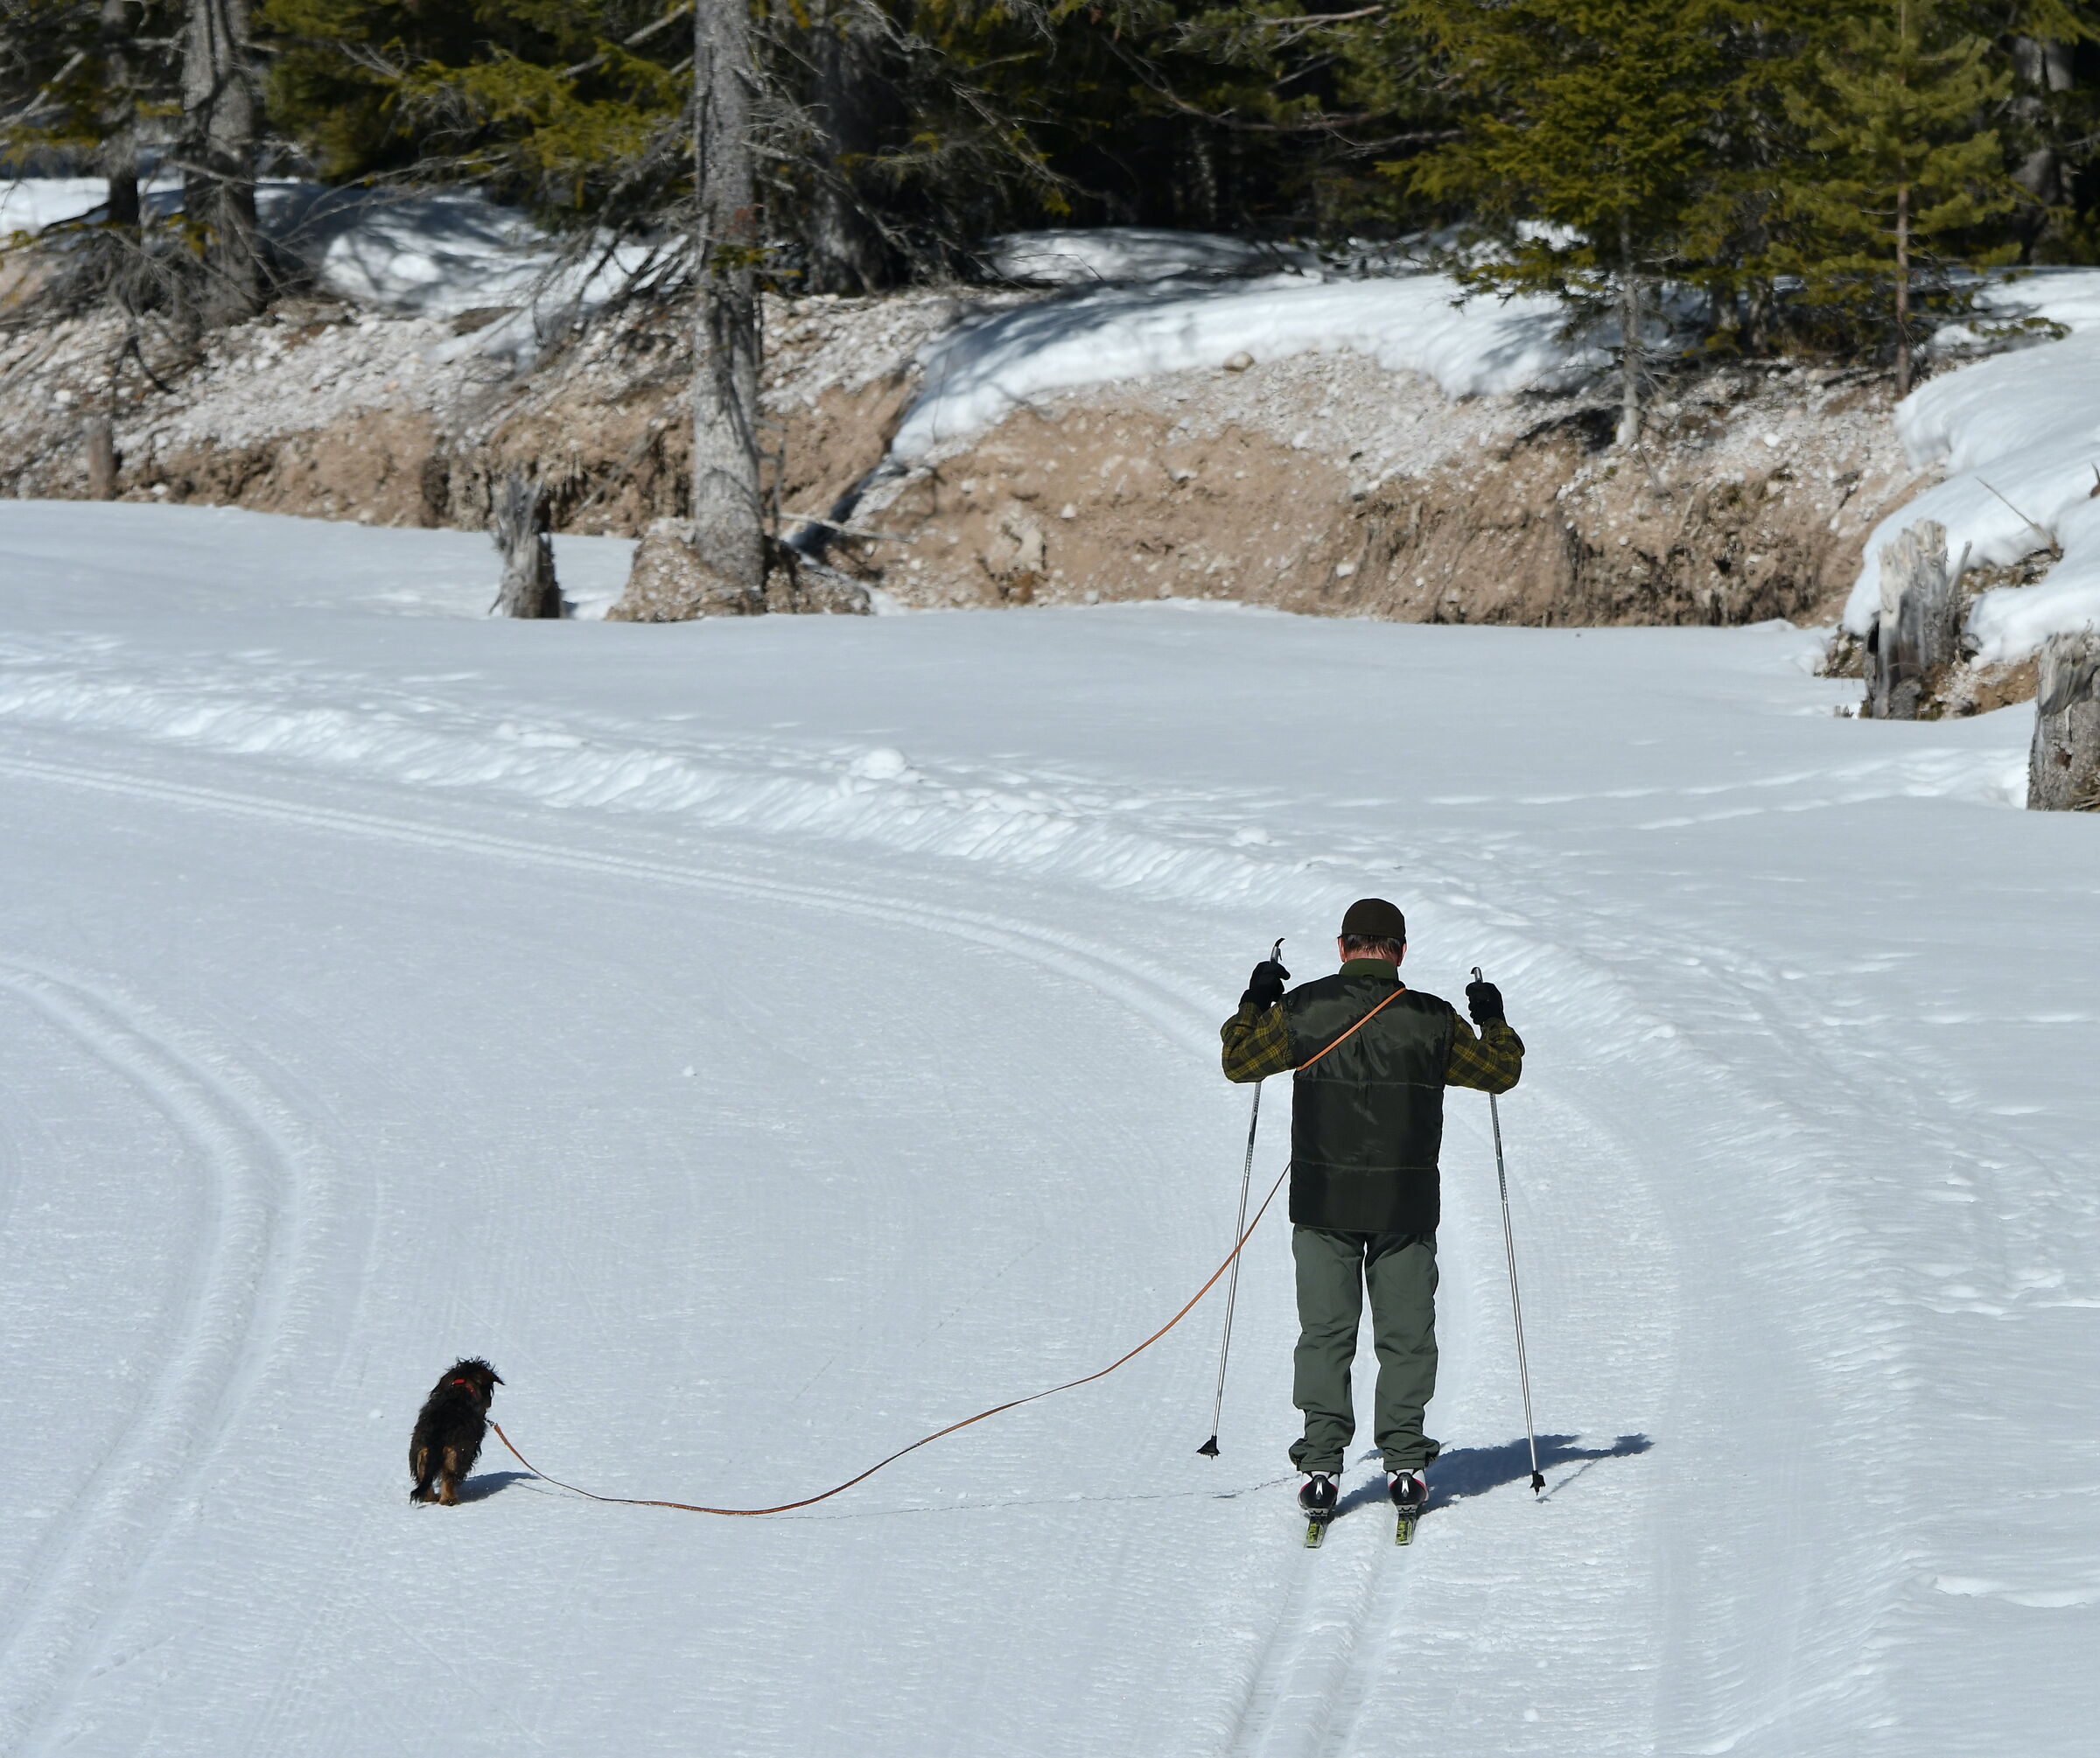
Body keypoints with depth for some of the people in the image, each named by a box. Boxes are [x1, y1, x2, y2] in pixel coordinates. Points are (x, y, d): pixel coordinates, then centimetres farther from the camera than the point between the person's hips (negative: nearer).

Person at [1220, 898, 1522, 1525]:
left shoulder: (1302, 1010, -5)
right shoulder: (1432, 1020, -5)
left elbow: (1239, 1062, 7)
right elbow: (1499, 1071, 9)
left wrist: (1254, 1001, 20)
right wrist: (1493, 1021, 26)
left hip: (1322, 1201, 0)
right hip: (1406, 1207, 0)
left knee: (1325, 1332, 7)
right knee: (1405, 1334, 9)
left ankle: (1321, 1466, 2)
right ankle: (1404, 1463, 8)